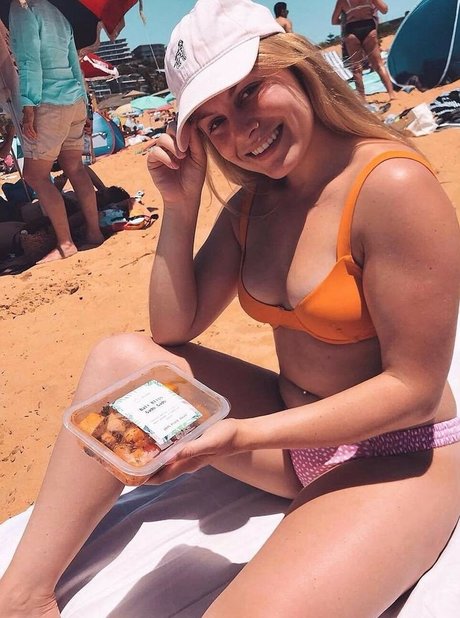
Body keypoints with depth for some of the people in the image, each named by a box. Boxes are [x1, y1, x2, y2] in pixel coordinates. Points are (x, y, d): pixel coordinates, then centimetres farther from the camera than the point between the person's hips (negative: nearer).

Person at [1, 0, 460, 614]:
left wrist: (245, 436, -25)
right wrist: (180, 205, -9)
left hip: (396, 460, -5)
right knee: (120, 358, -7)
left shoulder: (393, 184, -20)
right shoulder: (252, 203, 2)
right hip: (294, 434, 6)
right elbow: (173, 329, 1)